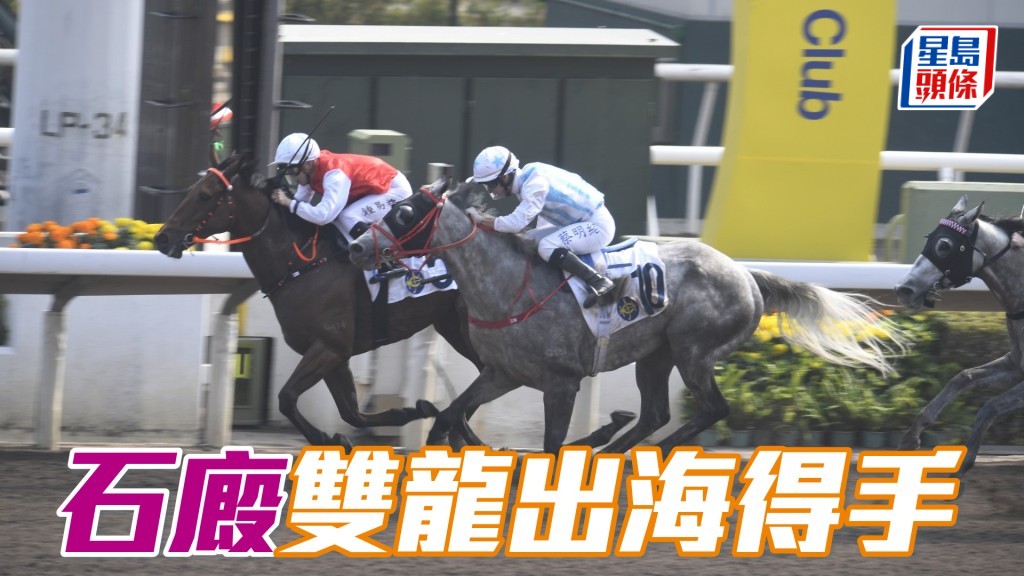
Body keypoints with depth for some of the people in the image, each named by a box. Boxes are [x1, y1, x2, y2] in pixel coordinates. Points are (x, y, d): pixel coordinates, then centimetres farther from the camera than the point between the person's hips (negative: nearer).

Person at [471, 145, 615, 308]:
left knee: (547, 247, -27)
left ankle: (598, 282, -22)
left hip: (598, 225, -10)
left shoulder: (534, 186, -24)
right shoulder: (528, 175, 4)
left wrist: (480, 219, -23)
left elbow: (516, 223, -32)